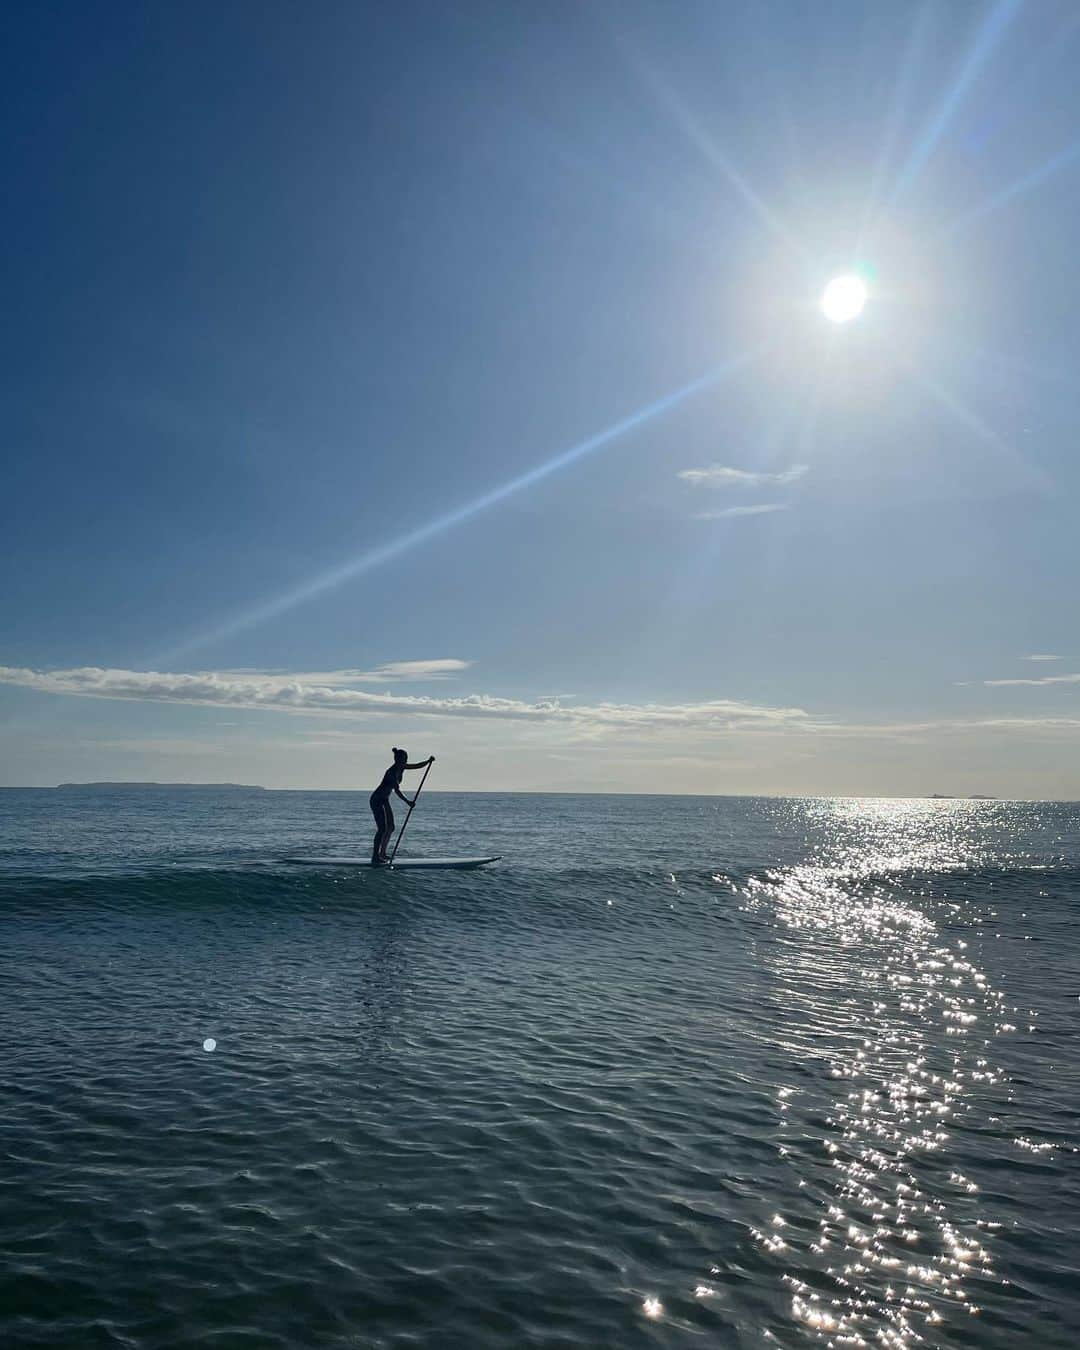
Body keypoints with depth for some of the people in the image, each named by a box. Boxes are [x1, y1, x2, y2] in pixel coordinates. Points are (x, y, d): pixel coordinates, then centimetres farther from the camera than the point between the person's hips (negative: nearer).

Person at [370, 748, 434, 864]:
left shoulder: (401, 768, 2)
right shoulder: (392, 771, -24)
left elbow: (418, 766, 8)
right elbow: (397, 790, -34)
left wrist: (428, 761, -9)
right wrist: (408, 802, -42)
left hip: (384, 801, 10)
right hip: (377, 800, -10)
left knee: (390, 828, 11)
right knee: (382, 829, -15)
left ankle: (382, 854, 20)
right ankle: (375, 858, -14)